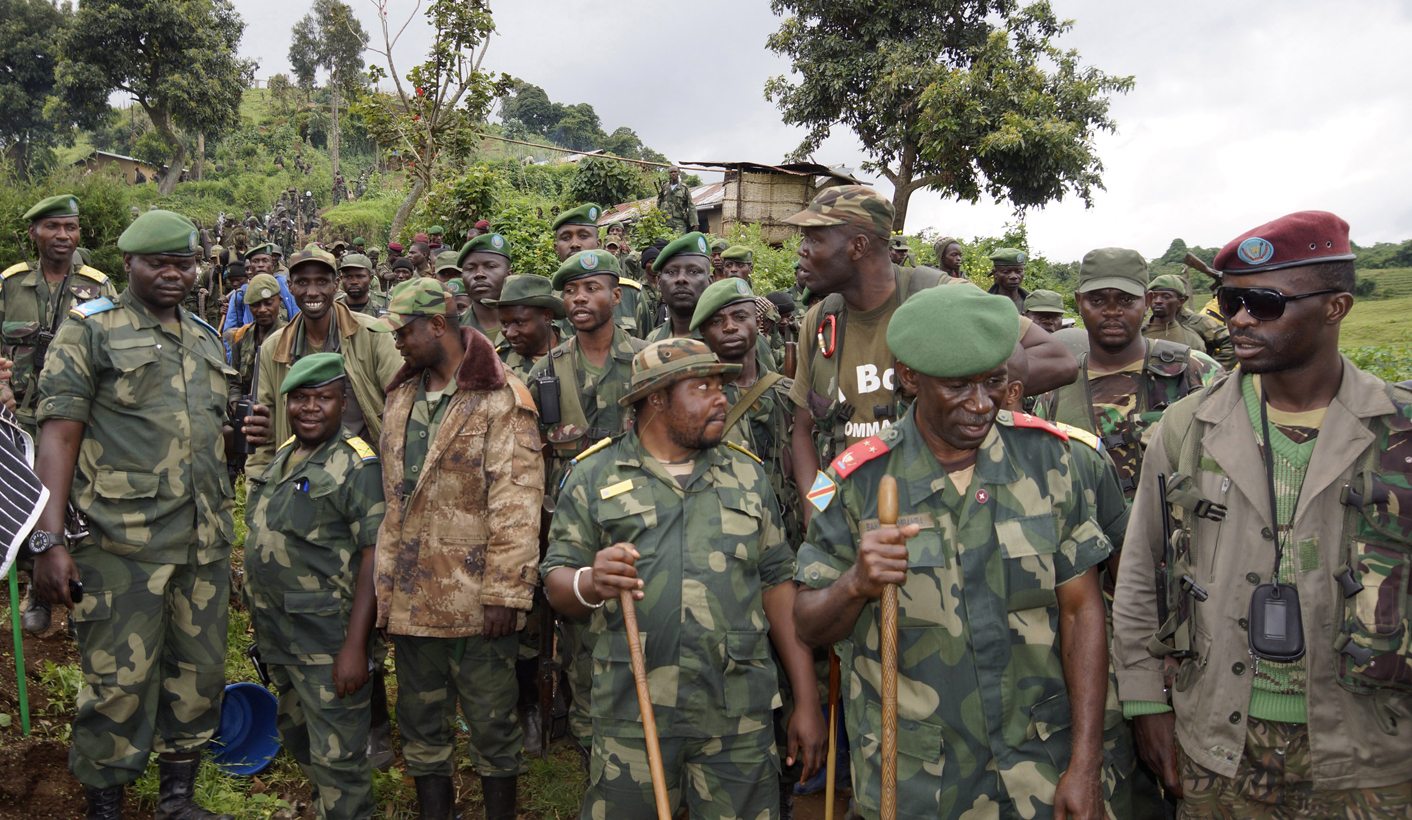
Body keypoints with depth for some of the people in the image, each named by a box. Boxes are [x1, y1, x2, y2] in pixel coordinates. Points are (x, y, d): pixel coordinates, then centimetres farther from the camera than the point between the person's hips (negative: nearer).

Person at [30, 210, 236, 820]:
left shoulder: (207, 342, 17)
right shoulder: (90, 330, 0)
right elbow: (59, 434, -7)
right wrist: (49, 540, -15)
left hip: (205, 542, 6)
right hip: (123, 541, -5)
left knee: (199, 673, 11)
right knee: (118, 682, -1)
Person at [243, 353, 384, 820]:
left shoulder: (357, 466, -15)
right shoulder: (281, 459, 11)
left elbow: (373, 556, -20)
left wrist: (355, 645, -25)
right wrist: (260, 622, 18)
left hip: (327, 641, -8)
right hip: (277, 636, 9)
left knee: (336, 755, -1)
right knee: (298, 740, 23)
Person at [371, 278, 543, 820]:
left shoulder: (500, 399, -10)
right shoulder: (401, 398, 11)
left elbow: (517, 504, -15)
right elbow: (392, 497, 13)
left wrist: (505, 591, -18)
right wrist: (387, 584, 10)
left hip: (475, 597, -6)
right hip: (411, 598, 6)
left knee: (491, 725, 7)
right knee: (421, 724, 17)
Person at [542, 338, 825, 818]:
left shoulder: (747, 474, 9)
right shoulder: (593, 476, 3)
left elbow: (777, 582, 9)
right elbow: (556, 582, 3)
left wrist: (808, 702, 5)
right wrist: (590, 584, -22)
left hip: (739, 715, 2)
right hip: (631, 712, -1)